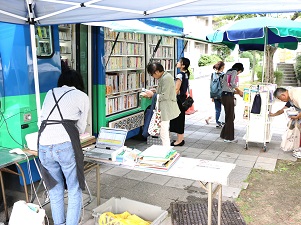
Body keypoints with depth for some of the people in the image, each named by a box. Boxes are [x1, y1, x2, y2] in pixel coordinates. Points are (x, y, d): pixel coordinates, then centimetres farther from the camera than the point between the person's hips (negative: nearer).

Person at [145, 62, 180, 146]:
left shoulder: (166, 78, -20)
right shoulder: (163, 77, 12)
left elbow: (165, 96, -22)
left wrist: (152, 94, -11)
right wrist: (155, 92, 7)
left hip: (166, 109, -11)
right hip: (164, 108, 11)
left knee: (163, 133, -8)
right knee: (165, 132, 19)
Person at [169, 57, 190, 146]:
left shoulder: (180, 75, -18)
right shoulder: (186, 74, 9)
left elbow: (176, 90, -20)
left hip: (179, 99, -9)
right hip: (183, 97, 9)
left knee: (178, 119, -1)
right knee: (181, 118, 15)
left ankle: (179, 140, 6)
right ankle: (181, 139, 24)